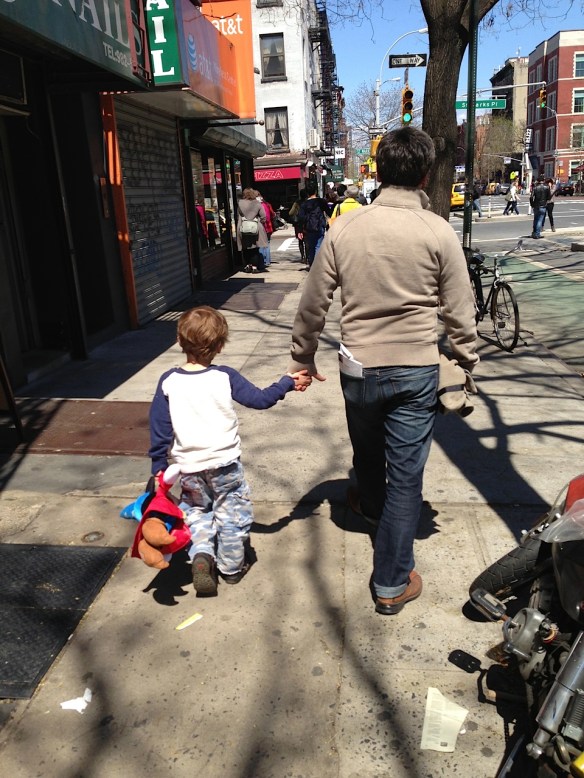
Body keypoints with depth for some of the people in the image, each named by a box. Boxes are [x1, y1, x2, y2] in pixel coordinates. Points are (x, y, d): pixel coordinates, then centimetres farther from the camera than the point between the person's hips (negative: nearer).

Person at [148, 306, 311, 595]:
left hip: (189, 467, 2)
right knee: (232, 512, 17)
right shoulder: (225, 377, -13)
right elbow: (260, 399, -5)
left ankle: (201, 555, 5)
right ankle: (231, 567, 29)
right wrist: (288, 383, 10)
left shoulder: (168, 382, -8)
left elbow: (159, 430, -4)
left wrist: (158, 469, 6)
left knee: (197, 511, 25)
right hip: (225, 463, -2)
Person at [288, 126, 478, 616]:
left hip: (359, 368, 3)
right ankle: (392, 584, 15)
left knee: (367, 452, 28)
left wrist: (303, 356, 14)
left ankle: (370, 503, 59)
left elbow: (313, 302, 1)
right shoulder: (438, 232, -9)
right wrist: (468, 364, 10)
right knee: (406, 476, 6)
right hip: (416, 372, -2)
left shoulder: (344, 228, -4)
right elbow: (461, 312, -5)